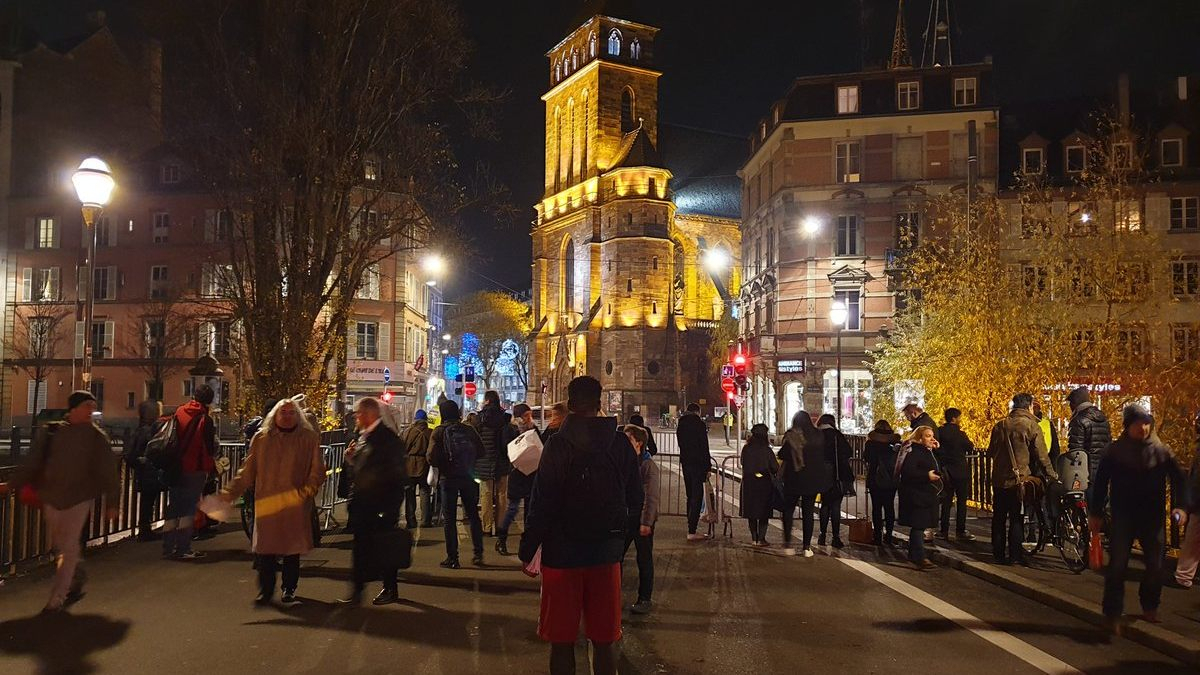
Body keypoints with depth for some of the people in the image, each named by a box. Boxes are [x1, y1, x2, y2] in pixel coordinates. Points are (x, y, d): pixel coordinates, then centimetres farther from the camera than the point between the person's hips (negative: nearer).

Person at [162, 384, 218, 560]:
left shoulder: (179, 412, 2)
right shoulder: (205, 419, -11)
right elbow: (209, 448, -8)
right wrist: (210, 467, 7)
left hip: (175, 468, 5)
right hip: (195, 470, -5)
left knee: (173, 508, 13)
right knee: (189, 509, 2)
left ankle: (168, 548, 16)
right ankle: (183, 549, 1)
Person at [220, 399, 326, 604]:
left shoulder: (309, 438, 3)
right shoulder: (261, 439, 9)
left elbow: (317, 470, 1)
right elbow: (248, 471, 11)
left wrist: (307, 490, -13)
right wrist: (232, 491, 4)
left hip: (295, 504, -1)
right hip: (266, 503, 1)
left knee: (292, 548, 6)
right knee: (265, 548, 0)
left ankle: (289, 589, 23)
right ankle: (265, 589, 14)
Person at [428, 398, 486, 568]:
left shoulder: (439, 431, -9)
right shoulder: (469, 429, -1)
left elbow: (432, 458, -14)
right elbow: (481, 451, 0)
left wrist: (442, 464, 6)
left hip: (448, 478, -3)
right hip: (469, 477, 3)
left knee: (449, 519, 5)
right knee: (473, 515, 14)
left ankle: (452, 558, 6)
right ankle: (478, 554, 15)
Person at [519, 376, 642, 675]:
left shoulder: (558, 444, -12)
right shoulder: (620, 443, -3)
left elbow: (542, 504, -14)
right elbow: (635, 500, 4)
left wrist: (527, 549, -4)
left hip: (563, 552, -3)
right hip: (607, 550, 3)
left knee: (562, 641, 10)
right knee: (603, 641, 13)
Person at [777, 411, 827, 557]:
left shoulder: (790, 436, -9)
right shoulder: (819, 436, 0)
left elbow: (782, 457, -8)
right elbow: (824, 456, 6)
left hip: (793, 479, -2)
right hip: (813, 479, 3)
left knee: (788, 510, 10)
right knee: (808, 512, 8)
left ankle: (788, 544, 1)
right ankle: (807, 547, 7)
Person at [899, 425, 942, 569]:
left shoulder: (928, 451, 17)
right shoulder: (913, 451, -14)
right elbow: (907, 471, -24)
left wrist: (937, 449, 10)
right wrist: (927, 475, -27)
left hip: (926, 494, 10)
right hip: (916, 494, -10)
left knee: (919, 525, 15)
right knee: (919, 525, -10)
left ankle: (913, 555, 23)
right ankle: (919, 558, -10)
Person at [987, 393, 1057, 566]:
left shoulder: (1000, 426, 6)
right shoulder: (1031, 426, -8)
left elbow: (990, 452, 13)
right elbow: (1041, 455, -6)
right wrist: (1051, 474, 4)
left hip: (999, 478, 4)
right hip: (1019, 478, -4)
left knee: (999, 517, 12)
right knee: (1016, 518, 3)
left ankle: (999, 554, 17)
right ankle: (1015, 555, 4)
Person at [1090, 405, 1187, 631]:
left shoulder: (1161, 451, 2)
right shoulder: (1115, 451, -3)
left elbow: (1178, 479, 6)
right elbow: (1101, 482, 1)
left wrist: (1179, 506, -10)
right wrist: (1095, 513, -1)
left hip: (1152, 516, 2)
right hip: (1123, 516, -2)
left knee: (1156, 565, 6)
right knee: (1117, 565, -6)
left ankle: (1150, 608, 28)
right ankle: (1112, 614, 1)